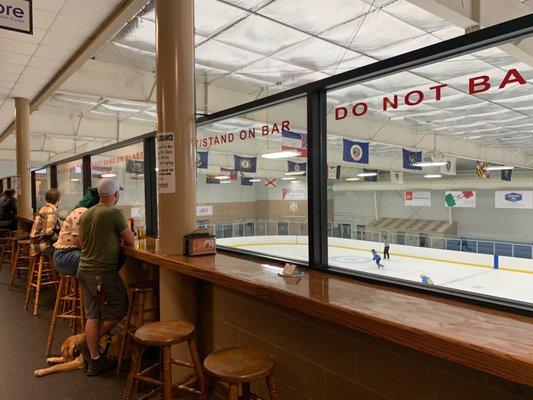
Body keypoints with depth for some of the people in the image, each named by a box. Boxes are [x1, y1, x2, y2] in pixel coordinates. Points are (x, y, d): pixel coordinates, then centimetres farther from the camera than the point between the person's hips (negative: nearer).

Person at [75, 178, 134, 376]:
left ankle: (94, 359, 19)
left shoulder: (86, 214, 10)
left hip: (84, 269, 8)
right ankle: (87, 344, 16)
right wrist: (127, 229, 15)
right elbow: (130, 241, -6)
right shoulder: (114, 213, -14)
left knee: (92, 314, 13)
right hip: (103, 272, -8)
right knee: (118, 310, 10)